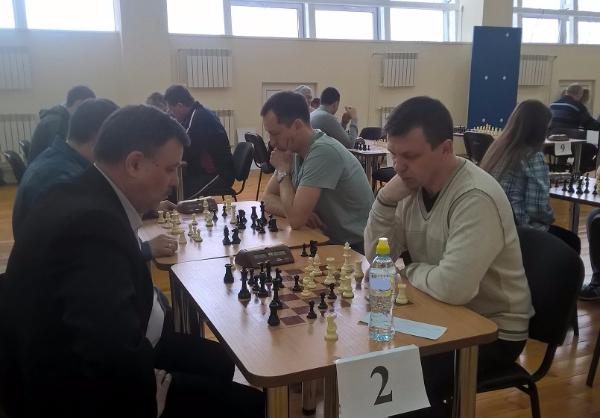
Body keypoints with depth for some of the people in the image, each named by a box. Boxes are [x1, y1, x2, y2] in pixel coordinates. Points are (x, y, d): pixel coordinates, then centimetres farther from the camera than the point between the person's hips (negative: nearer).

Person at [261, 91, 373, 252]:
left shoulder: (323, 151, -23)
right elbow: (268, 197, 6)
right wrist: (298, 212, -14)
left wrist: (283, 171, -13)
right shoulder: (294, 150, 1)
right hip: (329, 241, 7)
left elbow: (296, 219, -26)